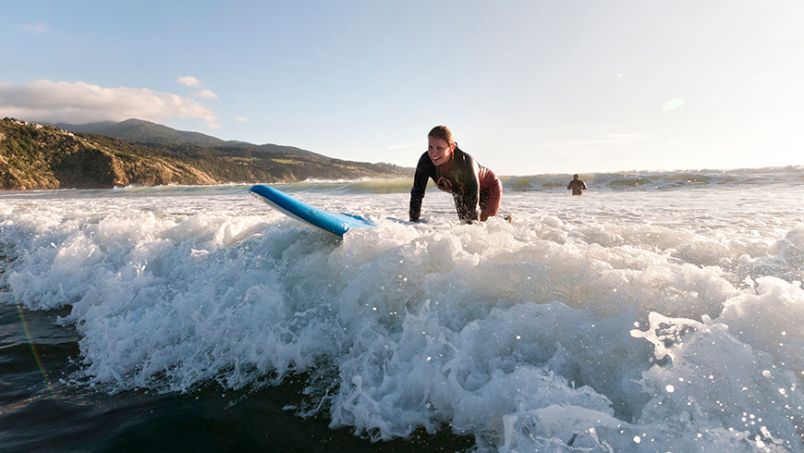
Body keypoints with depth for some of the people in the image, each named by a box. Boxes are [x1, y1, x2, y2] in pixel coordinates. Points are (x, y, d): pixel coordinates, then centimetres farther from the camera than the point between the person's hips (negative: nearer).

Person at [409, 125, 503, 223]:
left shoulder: (465, 161, -43)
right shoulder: (426, 160, -31)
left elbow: (473, 200, -42)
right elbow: (417, 192, -25)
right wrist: (413, 221, -29)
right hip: (461, 192, 5)